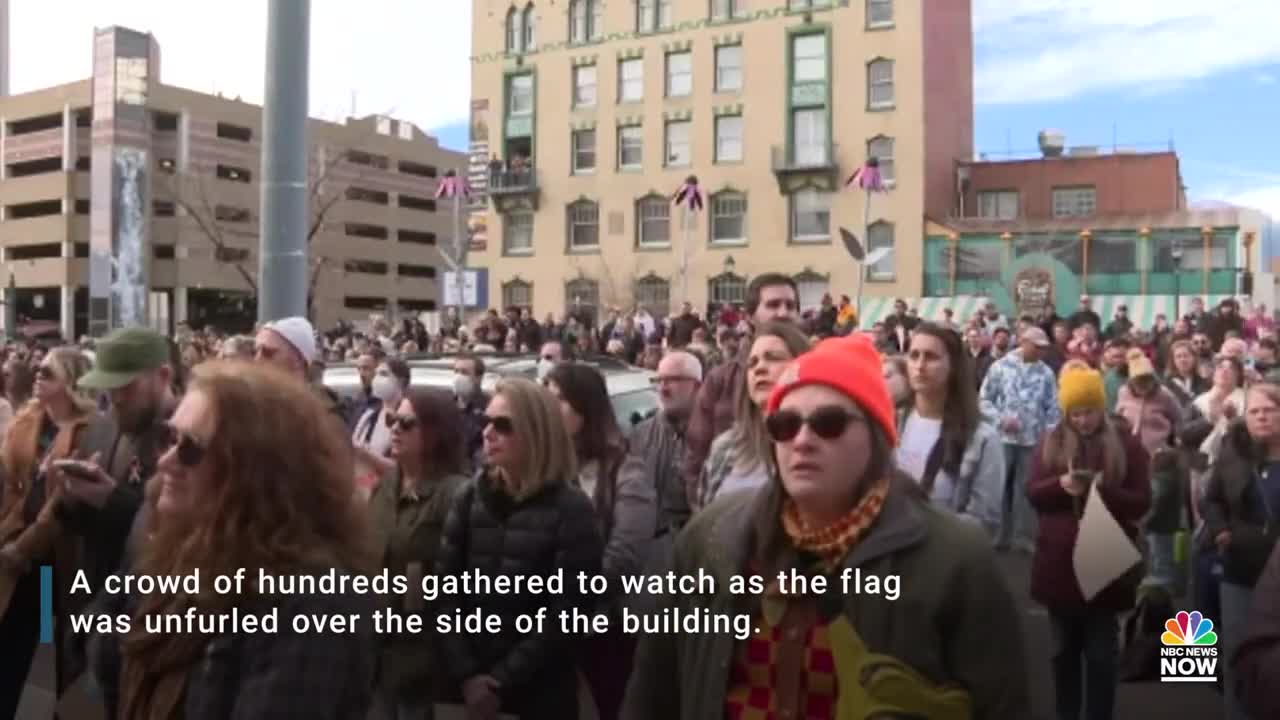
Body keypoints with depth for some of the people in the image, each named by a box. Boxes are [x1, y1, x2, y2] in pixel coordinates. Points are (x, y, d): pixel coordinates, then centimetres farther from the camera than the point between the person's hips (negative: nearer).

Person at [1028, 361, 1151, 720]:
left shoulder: (1127, 444, 0)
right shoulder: (1050, 442, 4)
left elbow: (1142, 502, -4)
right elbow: (1032, 493, -2)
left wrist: (1105, 489, -22)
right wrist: (1060, 484, -21)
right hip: (1059, 563, 2)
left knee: (1101, 651, 5)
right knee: (1064, 647, 15)